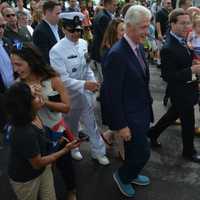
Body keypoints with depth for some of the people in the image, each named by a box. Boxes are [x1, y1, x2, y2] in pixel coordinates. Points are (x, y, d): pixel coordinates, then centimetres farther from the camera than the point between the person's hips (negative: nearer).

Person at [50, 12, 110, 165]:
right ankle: (73, 148, 44)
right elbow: (62, 79, -23)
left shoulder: (83, 43, -4)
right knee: (71, 125, 19)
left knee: (91, 122, 14)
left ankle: (98, 151, 31)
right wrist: (84, 84, -32)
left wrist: (92, 81, -8)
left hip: (86, 92, 4)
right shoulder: (57, 51, -22)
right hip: (70, 95, -4)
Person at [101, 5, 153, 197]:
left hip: (142, 111, 8)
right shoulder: (117, 54, -26)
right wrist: (120, 125, -18)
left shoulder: (139, 47, 2)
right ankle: (122, 176, 30)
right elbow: (112, 94, -23)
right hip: (129, 116, -8)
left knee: (135, 149, 24)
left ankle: (131, 174, 49)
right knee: (142, 152, 3)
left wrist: (148, 104, 13)